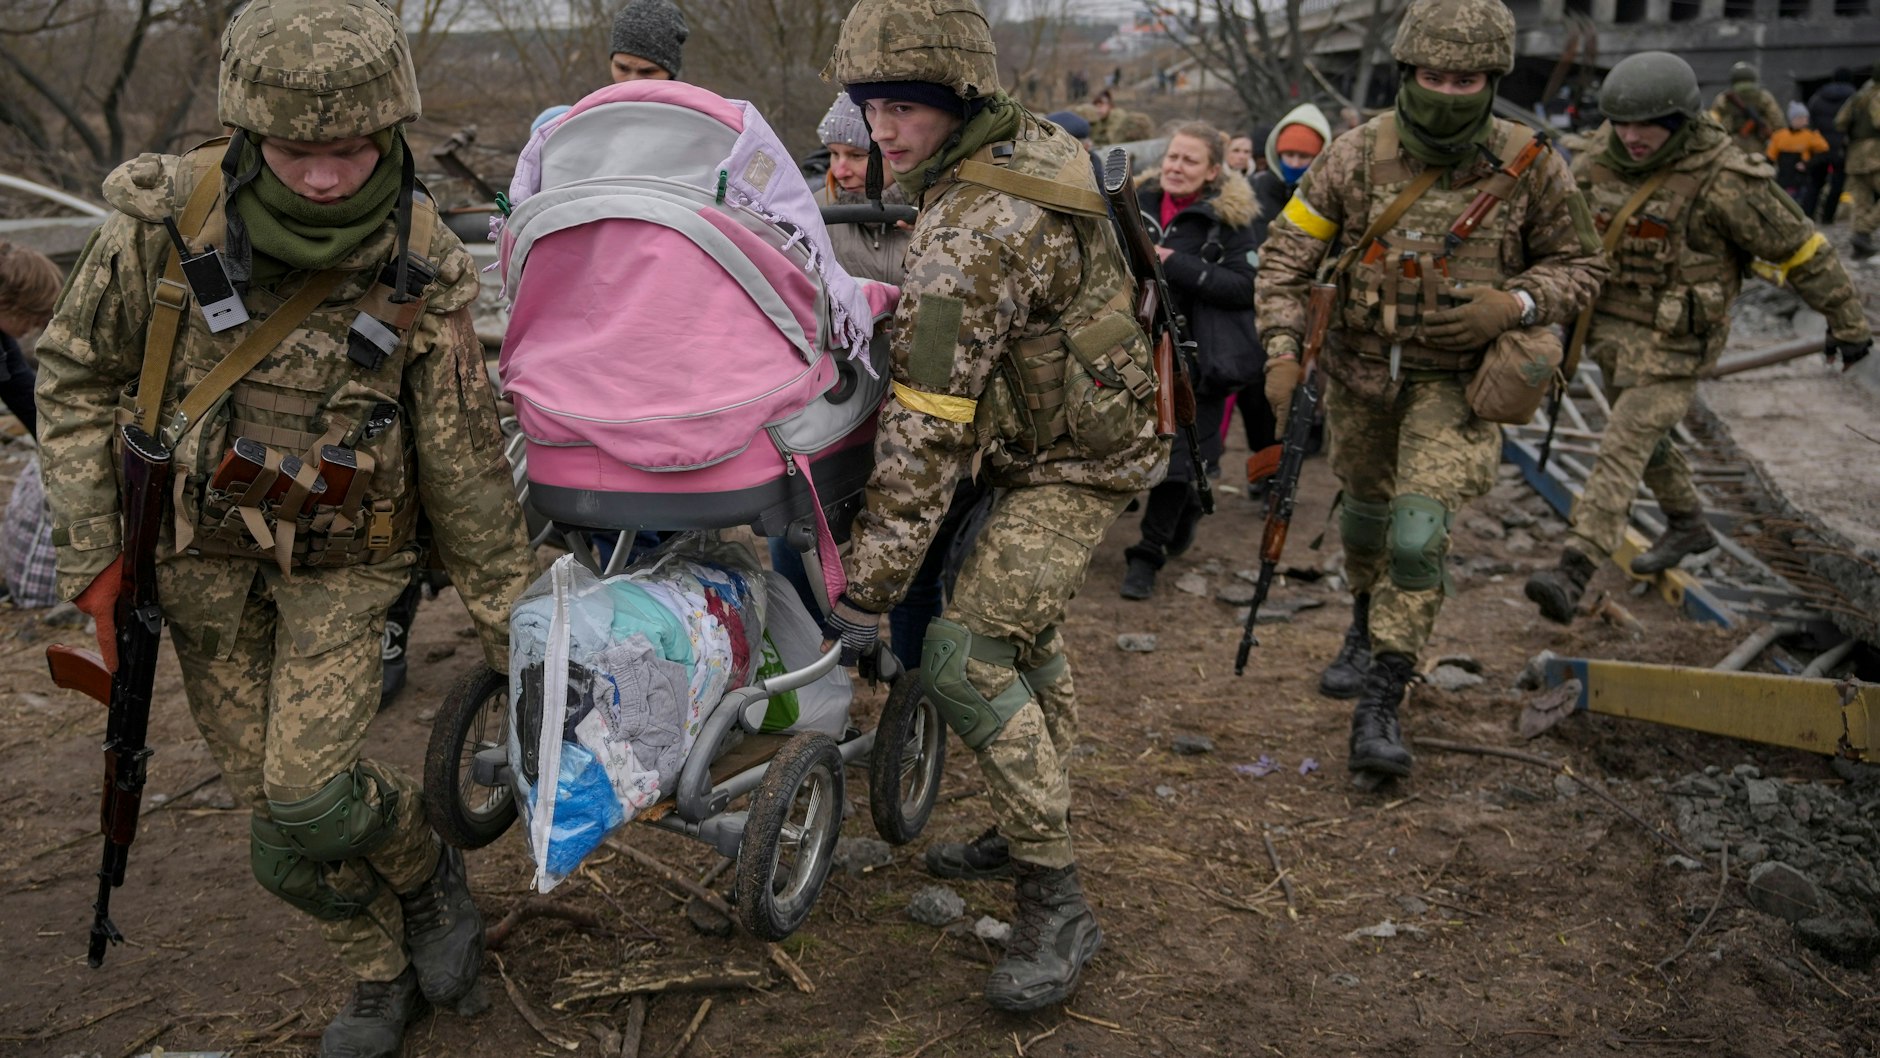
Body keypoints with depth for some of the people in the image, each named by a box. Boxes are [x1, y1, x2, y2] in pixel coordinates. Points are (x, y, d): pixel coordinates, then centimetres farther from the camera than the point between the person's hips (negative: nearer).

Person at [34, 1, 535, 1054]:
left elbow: (467, 461, -8)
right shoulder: (166, 215, -17)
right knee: (271, 797, 8)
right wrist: (94, 557, -5)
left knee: (312, 786, -16)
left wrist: (511, 620, -2)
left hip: (340, 560, -2)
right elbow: (78, 375, -2)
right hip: (201, 554, 2)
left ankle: (430, 872, 18)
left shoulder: (425, 269, -18)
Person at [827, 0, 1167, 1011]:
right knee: (1021, 626, 22)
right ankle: (1031, 825, 39)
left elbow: (923, 431, -31)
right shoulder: (1027, 139, -1)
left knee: (965, 656, -18)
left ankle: (1056, 905, -9)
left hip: (1074, 460, -11)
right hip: (1040, 434, 11)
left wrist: (867, 588, -28)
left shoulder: (973, 229, -31)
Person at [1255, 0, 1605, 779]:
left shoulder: (1530, 167, -13)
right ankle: (1364, 627, 51)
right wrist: (1282, 350, -16)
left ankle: (1379, 708, -5)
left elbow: (1580, 265, -1)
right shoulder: (1358, 155, -12)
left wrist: (1516, 306, -20)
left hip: (1458, 377, -2)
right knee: (1365, 511, 21)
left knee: (1418, 533, -16)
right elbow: (1287, 251, -6)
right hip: (1362, 368, 2)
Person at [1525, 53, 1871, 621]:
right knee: (1643, 437, 21)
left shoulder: (1724, 181, -19)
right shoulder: (1600, 167, -3)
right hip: (1611, 327, 7)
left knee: (1623, 450, -16)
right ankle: (1688, 525, 45)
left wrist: (1846, 320, 0)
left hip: (1675, 344, -7)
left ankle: (1572, 574, -23)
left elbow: (1802, 249, -8)